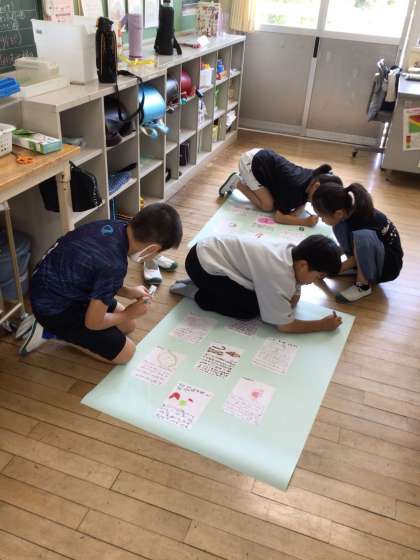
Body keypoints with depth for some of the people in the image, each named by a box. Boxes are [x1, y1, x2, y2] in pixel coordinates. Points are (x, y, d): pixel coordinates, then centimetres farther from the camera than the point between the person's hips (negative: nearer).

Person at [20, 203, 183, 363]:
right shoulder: (114, 267, -35)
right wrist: (127, 314, -5)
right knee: (125, 352, -1)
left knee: (128, 326, 16)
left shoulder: (113, 227, -11)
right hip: (54, 308, -9)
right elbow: (93, 322, -21)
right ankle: (52, 331, 2)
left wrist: (127, 292, 6)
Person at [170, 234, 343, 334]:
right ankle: (197, 293, 2)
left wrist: (293, 297, -13)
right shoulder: (279, 277, -27)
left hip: (210, 249, 9)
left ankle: (201, 284, 15)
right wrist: (323, 324, -9)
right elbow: (285, 325, -18)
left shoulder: (293, 252, -2)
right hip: (203, 263, -9)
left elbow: (293, 297, 9)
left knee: (263, 293, 11)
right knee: (250, 309, -11)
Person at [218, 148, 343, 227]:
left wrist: (296, 212, -18)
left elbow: (302, 200, 3)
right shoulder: (296, 187, -32)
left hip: (264, 157, 8)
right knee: (268, 205, -12)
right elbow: (279, 217, -29)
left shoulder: (313, 177, -10)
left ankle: (245, 180, 19)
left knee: (279, 201, 7)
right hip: (250, 162, -8)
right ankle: (237, 182, 3)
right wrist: (305, 222, -32)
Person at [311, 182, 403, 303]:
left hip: (389, 264, -8)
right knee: (340, 224, -10)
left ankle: (364, 285, -19)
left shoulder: (363, 220, -33)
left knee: (363, 235, -37)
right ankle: (356, 267, 3)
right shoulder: (348, 209, -12)